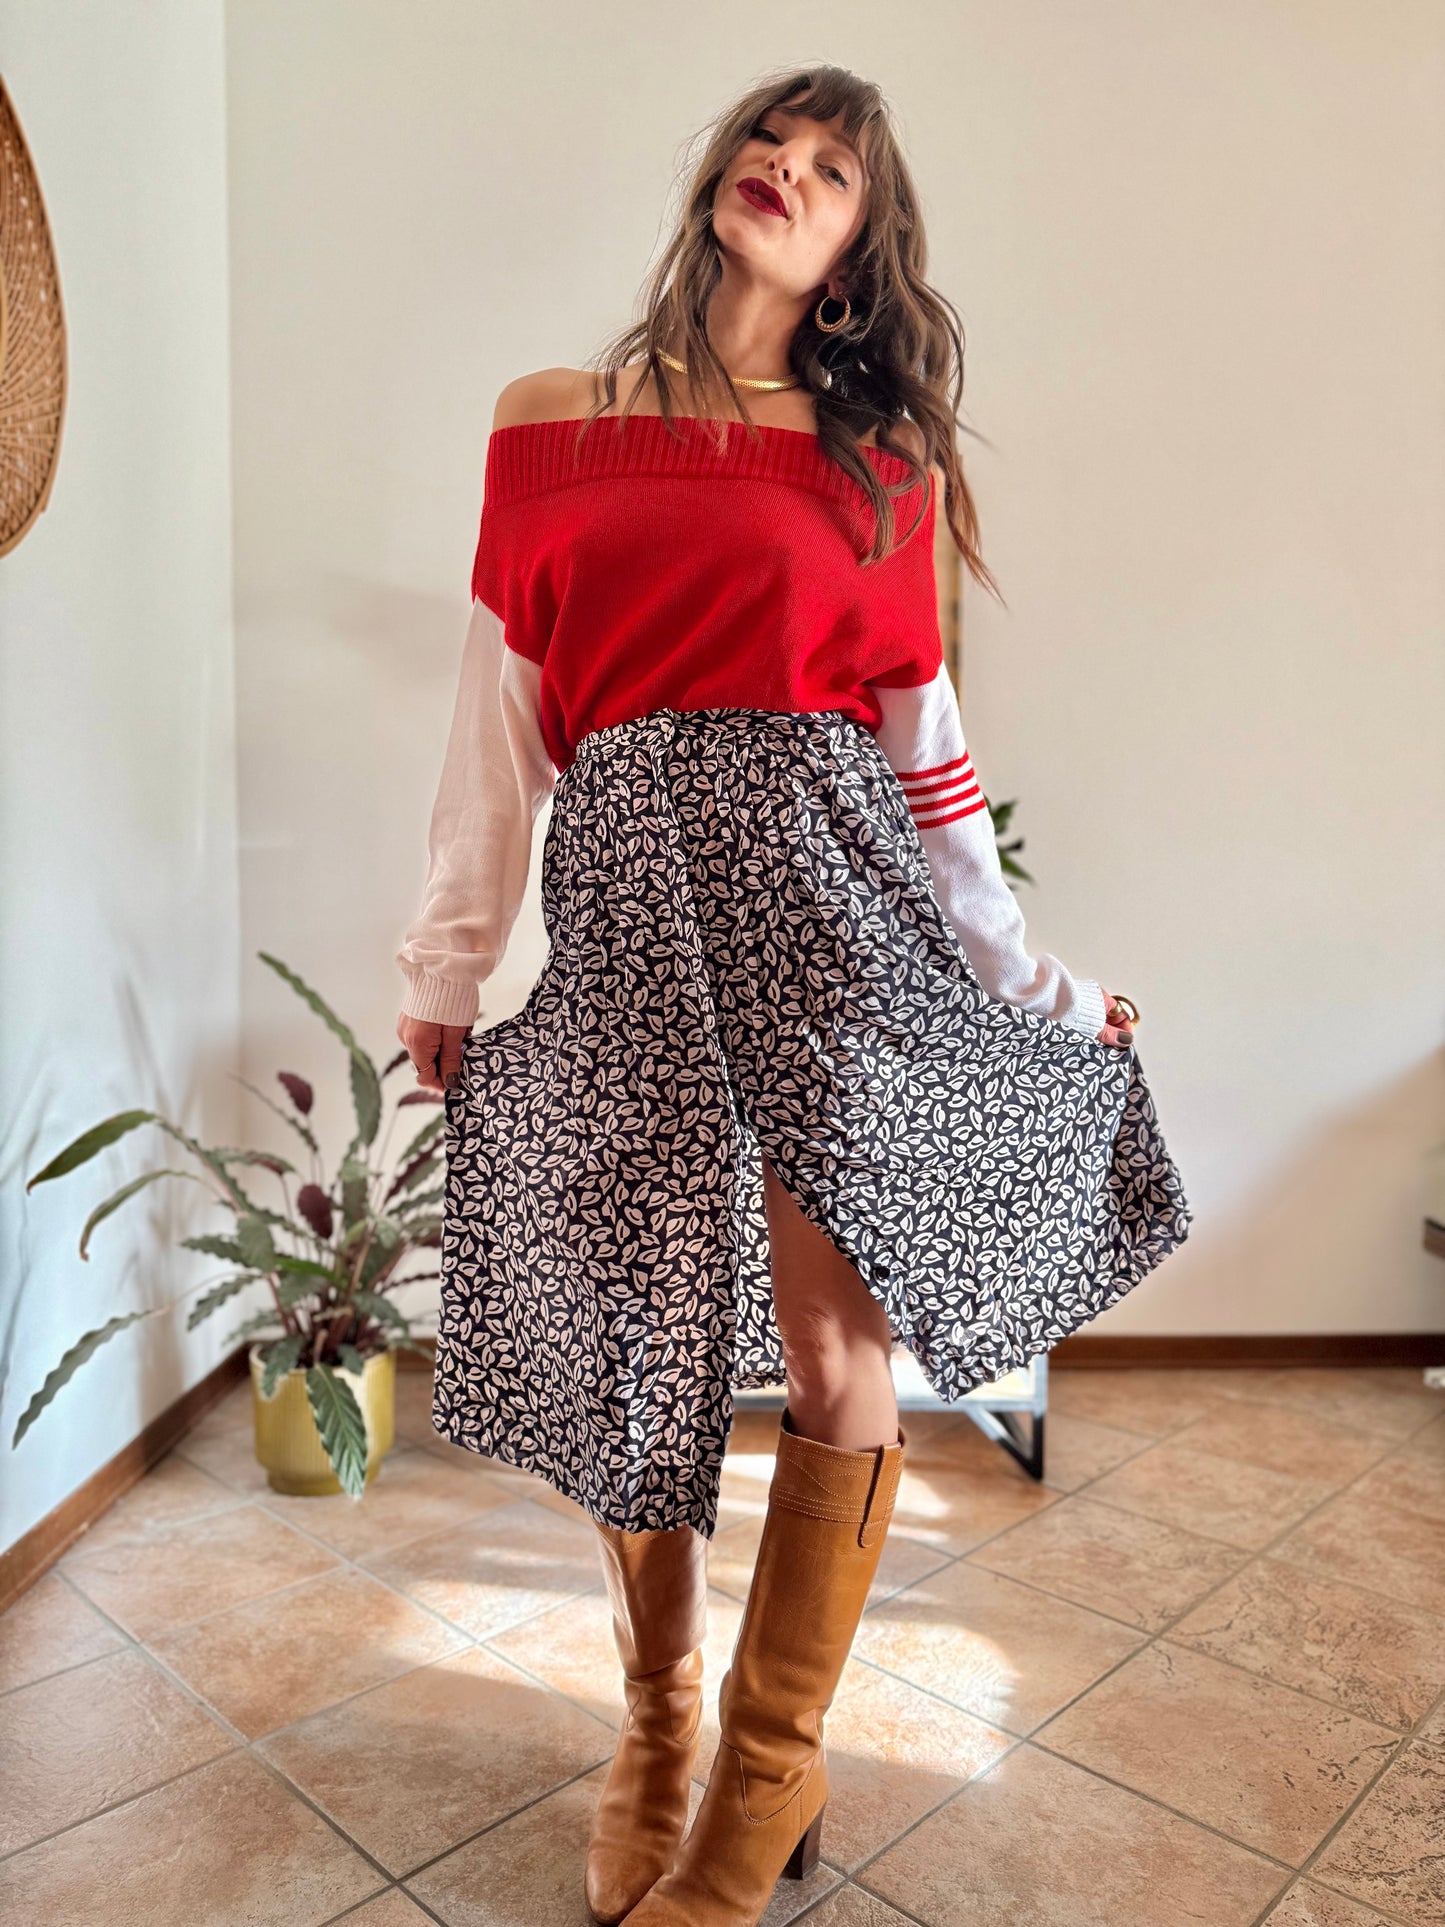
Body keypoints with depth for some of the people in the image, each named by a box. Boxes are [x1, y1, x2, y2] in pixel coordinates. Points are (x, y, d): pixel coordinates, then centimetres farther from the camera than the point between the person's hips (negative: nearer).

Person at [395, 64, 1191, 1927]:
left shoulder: (879, 465, 13)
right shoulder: (546, 423, 14)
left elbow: (919, 746, 12)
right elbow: (498, 719, 12)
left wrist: (1034, 974, 12)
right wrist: (446, 966, 13)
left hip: (820, 886, 0)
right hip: (627, 899, 1)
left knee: (839, 1367, -4)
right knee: (632, 1350, 5)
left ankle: (773, 1769, 24)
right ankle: (656, 1722, 34)